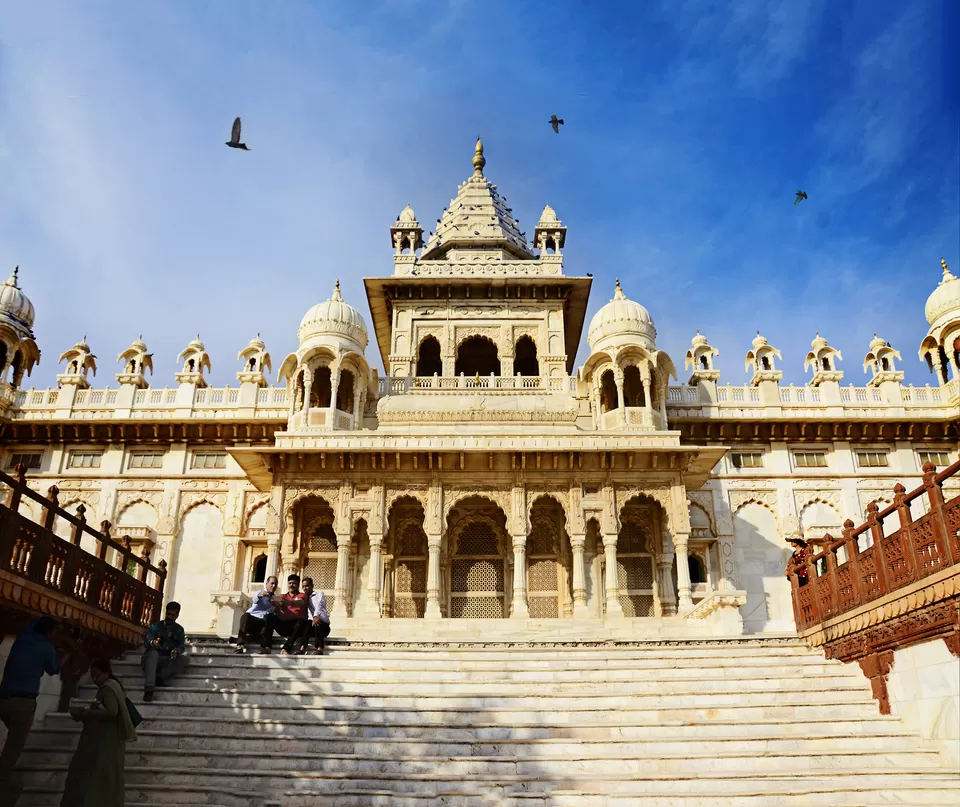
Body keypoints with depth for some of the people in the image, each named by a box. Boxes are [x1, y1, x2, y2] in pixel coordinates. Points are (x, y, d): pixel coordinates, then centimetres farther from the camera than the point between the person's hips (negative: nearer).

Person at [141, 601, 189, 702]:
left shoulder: (179, 629, 13)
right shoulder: (156, 626, 7)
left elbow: (182, 645, -1)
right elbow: (146, 642, -8)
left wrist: (176, 651, -26)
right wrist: (153, 643, -33)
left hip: (168, 661, 2)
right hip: (152, 659, -2)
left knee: (185, 658, -24)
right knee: (153, 653, -36)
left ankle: (159, 677, -31)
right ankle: (149, 688, -49)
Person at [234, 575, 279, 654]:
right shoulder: (260, 592, 15)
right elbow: (255, 600, -9)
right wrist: (259, 595, -34)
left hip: (264, 622, 1)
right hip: (252, 617, -1)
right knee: (246, 616, -33)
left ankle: (265, 646, -44)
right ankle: (241, 644, -45)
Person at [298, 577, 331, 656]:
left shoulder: (319, 594, 10)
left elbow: (319, 605, -12)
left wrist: (316, 616, -33)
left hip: (323, 624, -2)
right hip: (311, 625, 2)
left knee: (317, 623, -35)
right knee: (307, 624, -31)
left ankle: (319, 649, -53)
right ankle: (302, 649, -48)